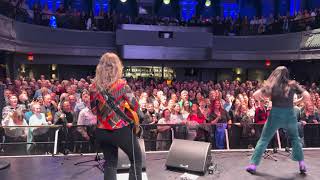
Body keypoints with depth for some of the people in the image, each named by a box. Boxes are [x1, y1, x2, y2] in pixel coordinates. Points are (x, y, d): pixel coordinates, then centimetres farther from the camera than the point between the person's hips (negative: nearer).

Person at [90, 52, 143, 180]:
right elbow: (135, 105, -10)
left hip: (101, 131, 5)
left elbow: (93, 110, 4)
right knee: (136, 159, 14)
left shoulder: (94, 87, -2)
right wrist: (139, 117, 7)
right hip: (121, 130, -4)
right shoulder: (121, 85, -14)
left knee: (110, 163, 18)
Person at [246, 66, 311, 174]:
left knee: (264, 140, 8)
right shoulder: (292, 84, 3)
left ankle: (253, 165, 4)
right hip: (290, 115, 2)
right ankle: (301, 164, 24)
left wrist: (264, 96, 12)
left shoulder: (271, 85, 0)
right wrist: (306, 101, 17)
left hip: (275, 115, -1)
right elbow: (306, 95, -4)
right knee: (295, 138, 27)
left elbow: (255, 95, -7)